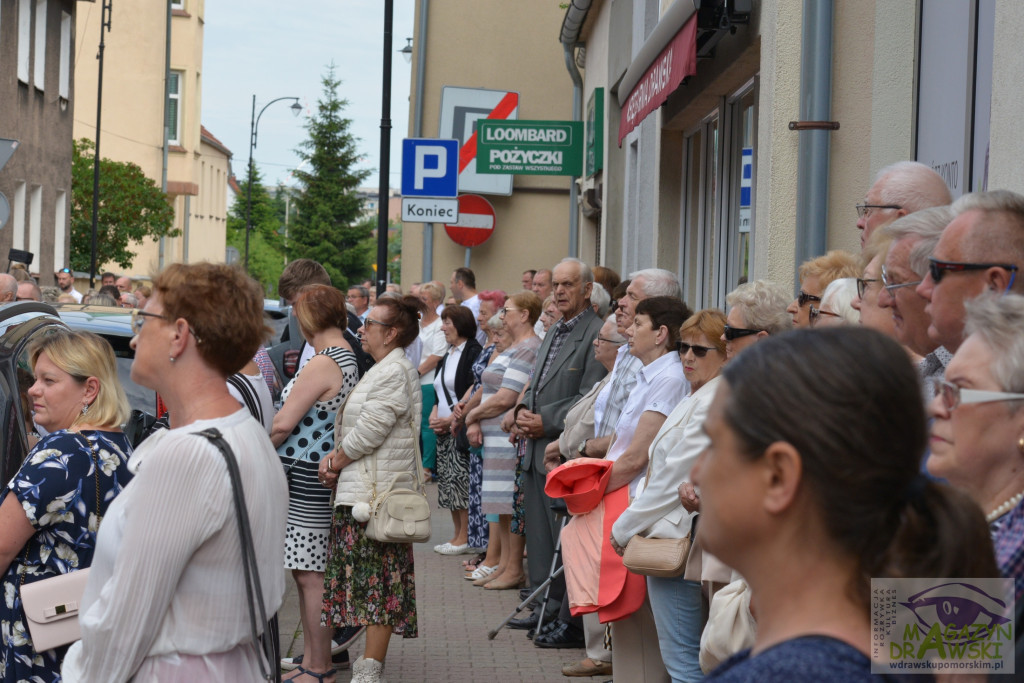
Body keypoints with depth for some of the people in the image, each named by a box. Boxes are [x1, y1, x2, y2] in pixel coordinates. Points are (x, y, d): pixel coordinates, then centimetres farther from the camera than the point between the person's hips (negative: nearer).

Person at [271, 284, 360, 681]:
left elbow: (282, 425, -19)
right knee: (307, 571, 16)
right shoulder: (347, 360, 14)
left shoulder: (322, 364, -18)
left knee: (310, 574, -5)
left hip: (307, 480, -10)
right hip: (320, 474, 10)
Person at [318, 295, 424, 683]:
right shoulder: (385, 370, 20)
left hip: (376, 492, -10)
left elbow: (370, 430, -18)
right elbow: (356, 426, 19)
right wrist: (335, 456, 1)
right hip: (362, 491, 10)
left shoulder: (394, 373, -13)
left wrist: (335, 462, -5)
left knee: (375, 579, -8)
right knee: (371, 579, 10)